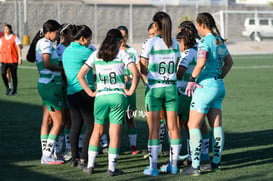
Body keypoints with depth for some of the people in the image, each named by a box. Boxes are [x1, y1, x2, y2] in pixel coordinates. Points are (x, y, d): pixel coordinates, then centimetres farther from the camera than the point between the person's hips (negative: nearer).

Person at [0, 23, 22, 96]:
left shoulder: (15, 38, -1)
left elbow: (18, 48, -3)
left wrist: (20, 58, -10)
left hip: (13, 60, -3)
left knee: (14, 75, 3)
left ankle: (14, 90, 14)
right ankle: (8, 88, 2)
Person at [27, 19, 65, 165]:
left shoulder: (41, 42, 17)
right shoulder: (46, 43, -12)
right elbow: (47, 64, -22)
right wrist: (62, 68, -11)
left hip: (45, 85, 10)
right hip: (51, 85, -10)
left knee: (47, 120, 10)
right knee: (58, 122, -6)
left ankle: (45, 155, 13)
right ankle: (47, 156, -5)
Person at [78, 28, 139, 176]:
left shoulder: (96, 55, 9)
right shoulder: (122, 54, 1)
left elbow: (80, 75, 7)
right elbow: (135, 73, -12)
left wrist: (90, 92, 9)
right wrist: (131, 91, -3)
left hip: (100, 96, 3)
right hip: (118, 96, -2)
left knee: (97, 130, 16)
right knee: (115, 133, 2)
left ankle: (90, 165, 15)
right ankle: (112, 168, 3)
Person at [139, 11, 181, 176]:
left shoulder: (150, 43, -9)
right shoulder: (175, 43, 4)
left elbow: (142, 68, -6)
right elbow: (176, 68, 10)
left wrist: (148, 81, 8)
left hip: (154, 88, -4)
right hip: (171, 87, 4)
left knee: (154, 128, -1)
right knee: (173, 127, 8)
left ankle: (153, 167, 0)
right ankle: (174, 164, 13)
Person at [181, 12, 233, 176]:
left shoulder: (205, 41, -14)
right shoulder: (220, 41, 11)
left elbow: (201, 63, -27)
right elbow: (229, 62, 23)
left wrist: (192, 80, -17)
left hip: (205, 86, -8)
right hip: (219, 86, 8)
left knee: (194, 126, -4)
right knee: (216, 125, 11)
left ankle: (195, 166, -8)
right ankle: (216, 162, 17)